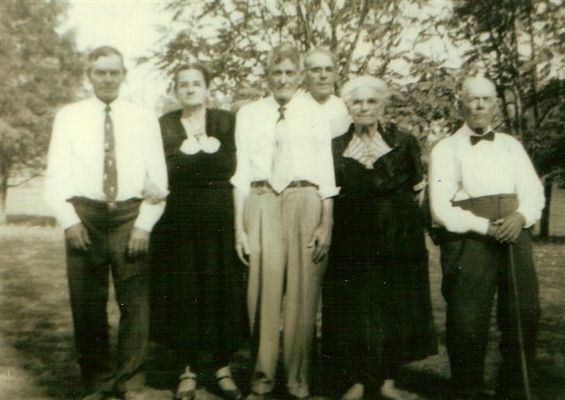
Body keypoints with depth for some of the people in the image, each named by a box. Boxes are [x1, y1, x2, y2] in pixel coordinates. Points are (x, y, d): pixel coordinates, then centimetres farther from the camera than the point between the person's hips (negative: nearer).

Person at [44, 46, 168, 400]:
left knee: (135, 304, 3)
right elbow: (56, 174, 4)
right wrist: (69, 220, -7)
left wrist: (145, 224, -6)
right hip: (84, 215, 0)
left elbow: (158, 178, 3)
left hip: (130, 216, 0)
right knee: (87, 305, 6)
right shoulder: (68, 116, 8)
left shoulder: (144, 118, 7)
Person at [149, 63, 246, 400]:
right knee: (183, 290, 2)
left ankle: (223, 365, 15)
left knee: (221, 287, 3)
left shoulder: (226, 121, 7)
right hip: (179, 217, 0)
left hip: (219, 216, 0)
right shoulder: (164, 124, 7)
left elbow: (229, 167, -2)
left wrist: (190, 153, -6)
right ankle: (189, 367, 14)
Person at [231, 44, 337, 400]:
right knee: (263, 291, 1)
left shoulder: (316, 115, 8)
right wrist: (239, 226, 4)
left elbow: (326, 174, 5)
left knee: (303, 294, 2)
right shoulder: (249, 114, 12)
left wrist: (326, 224, -3)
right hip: (261, 203, 1)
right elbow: (242, 172, 9)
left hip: (305, 202, -1)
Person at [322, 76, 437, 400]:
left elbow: (415, 185, 4)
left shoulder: (404, 142, 5)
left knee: (396, 305, 5)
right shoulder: (337, 146, 6)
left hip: (398, 237, 0)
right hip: (353, 238, 0)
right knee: (354, 308, 1)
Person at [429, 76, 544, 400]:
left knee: (524, 317, 3)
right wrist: (485, 227, -14)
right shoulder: (446, 149, 5)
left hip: (515, 237, 4)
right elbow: (442, 208, -4)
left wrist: (521, 217, -11)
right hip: (467, 241, -4)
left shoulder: (512, 146, 18)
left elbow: (533, 192, 11)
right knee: (467, 322, -4)